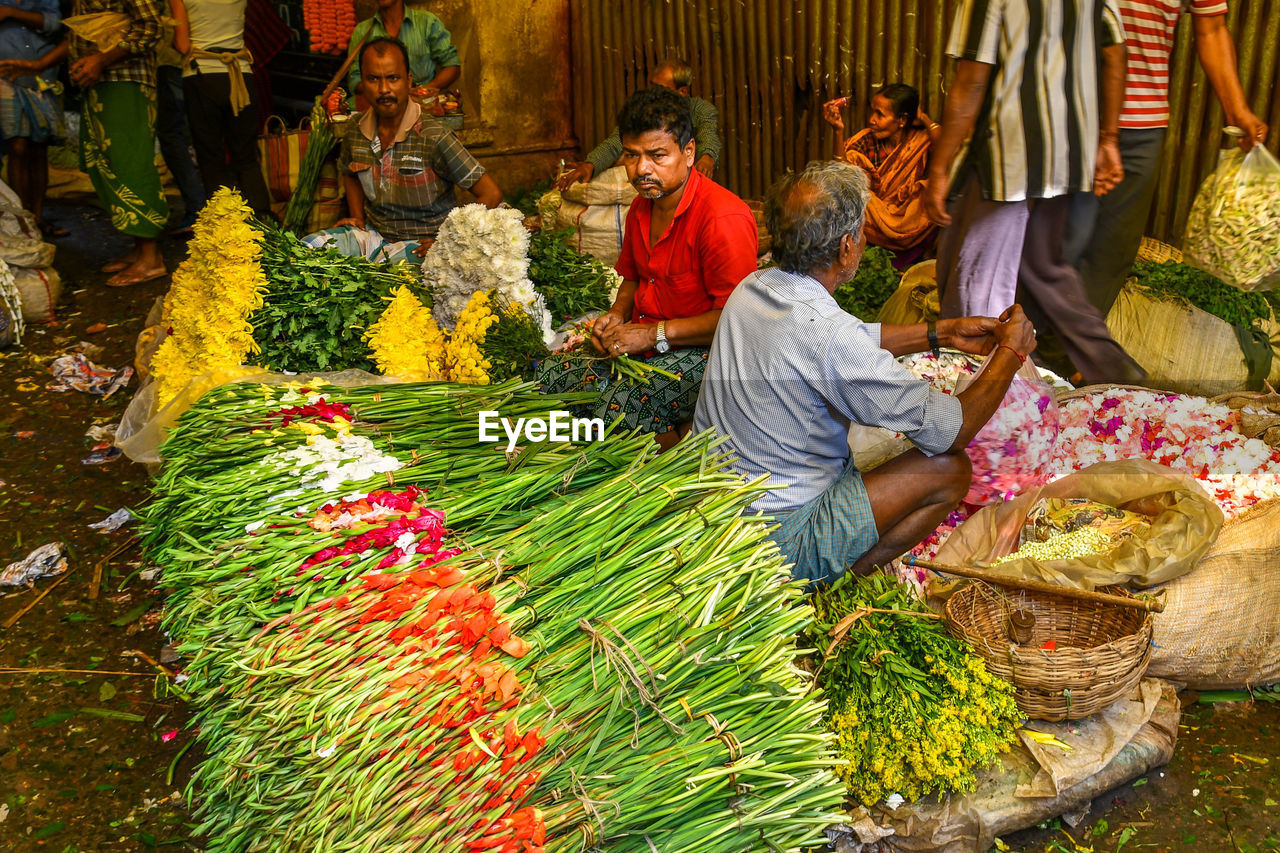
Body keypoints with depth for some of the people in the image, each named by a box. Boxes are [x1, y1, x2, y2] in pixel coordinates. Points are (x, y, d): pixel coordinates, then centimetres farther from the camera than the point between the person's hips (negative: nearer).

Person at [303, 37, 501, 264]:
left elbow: (491, 195, -17)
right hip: (373, 232, 6)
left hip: (420, 242, -5)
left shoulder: (433, 136, -18)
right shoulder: (354, 130, 0)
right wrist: (357, 217, 10)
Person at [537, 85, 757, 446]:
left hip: (700, 351, -9)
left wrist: (655, 333, -21)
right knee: (550, 374, -1)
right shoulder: (641, 207, 9)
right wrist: (617, 314, 5)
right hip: (642, 345, 9)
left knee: (618, 407, -32)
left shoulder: (724, 217, -20)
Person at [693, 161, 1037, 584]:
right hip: (778, 541, -8)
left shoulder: (752, 287, -3)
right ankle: (840, 578, 0)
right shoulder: (826, 332, -28)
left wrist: (942, 332, 16)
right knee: (950, 469, -2)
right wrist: (1011, 352, -2)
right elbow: (951, 429, -17)